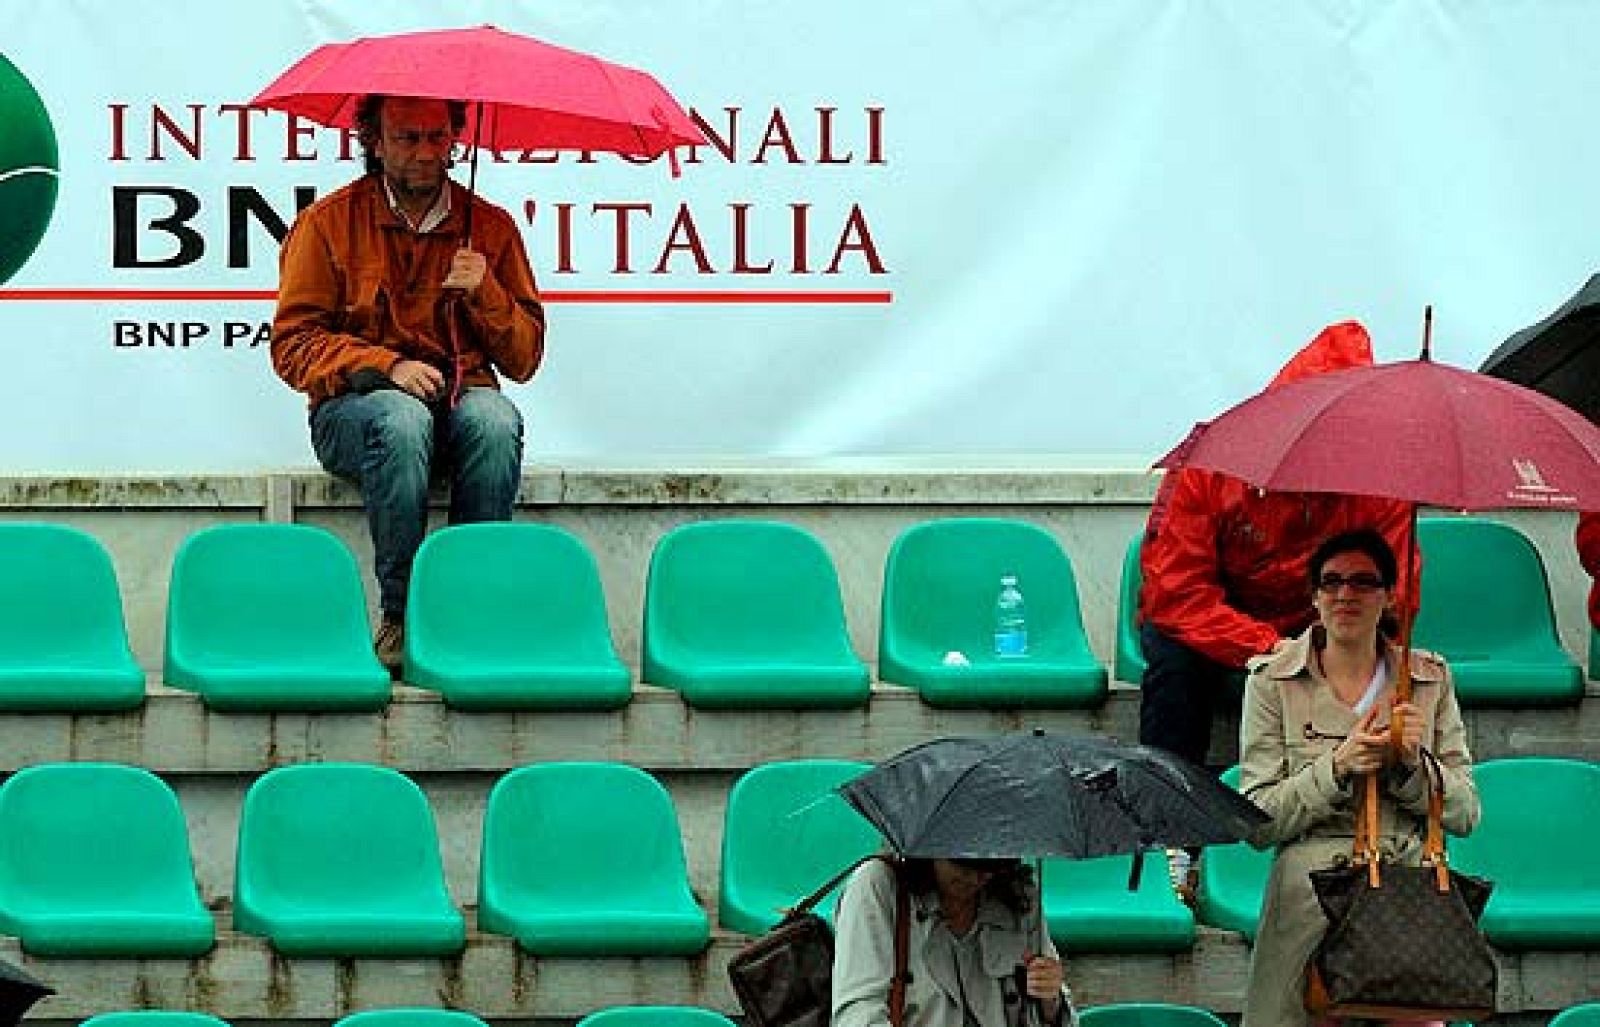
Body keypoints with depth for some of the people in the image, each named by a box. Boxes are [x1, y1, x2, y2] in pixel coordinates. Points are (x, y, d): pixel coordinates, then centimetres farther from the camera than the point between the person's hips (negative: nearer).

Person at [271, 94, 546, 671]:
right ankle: (401, 615, -32)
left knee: (494, 421, -35)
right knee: (402, 420, -38)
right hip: (355, 403, -2)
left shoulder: (490, 227, 12)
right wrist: (387, 366, -14)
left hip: (459, 392, 2)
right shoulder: (329, 222, 5)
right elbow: (292, 346, 0)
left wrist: (484, 294, -9)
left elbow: (525, 359, 10)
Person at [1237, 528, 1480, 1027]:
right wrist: (1337, 768, -16)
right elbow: (1257, 823, -3)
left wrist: (1412, 765, -11)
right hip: (1307, 907, -2)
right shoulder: (1273, 681, 2)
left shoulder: (1430, 678, 8)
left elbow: (1465, 815, 7)